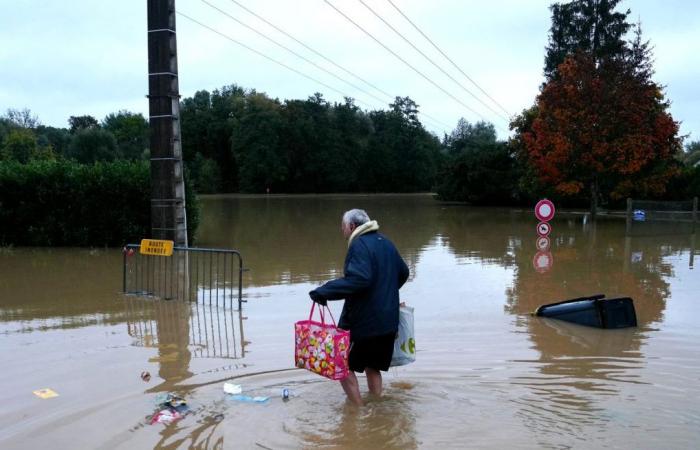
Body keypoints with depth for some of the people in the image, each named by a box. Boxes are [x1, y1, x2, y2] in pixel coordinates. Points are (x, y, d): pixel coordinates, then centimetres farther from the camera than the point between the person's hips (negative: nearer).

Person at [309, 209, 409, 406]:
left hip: (362, 322, -9)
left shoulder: (359, 244, -16)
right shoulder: (385, 243, 12)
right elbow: (403, 273, 23)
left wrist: (324, 291, -32)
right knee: (372, 366, 21)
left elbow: (358, 279, -32)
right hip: (388, 321, 9)